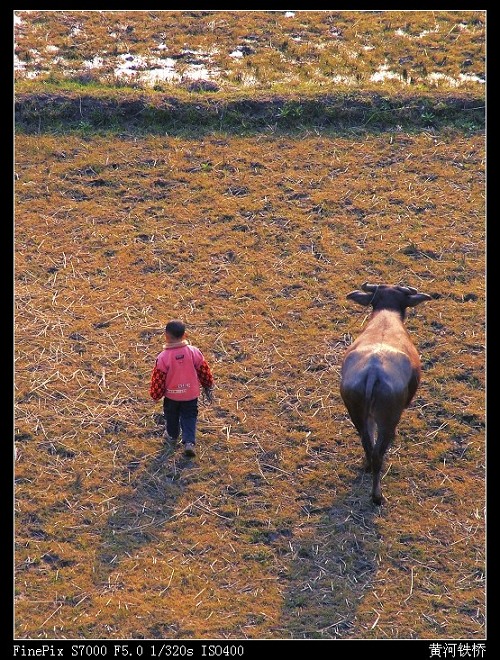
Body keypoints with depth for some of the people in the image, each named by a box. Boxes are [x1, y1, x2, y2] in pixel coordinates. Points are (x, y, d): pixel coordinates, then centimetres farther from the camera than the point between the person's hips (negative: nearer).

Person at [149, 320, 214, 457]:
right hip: (191, 394, 1)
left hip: (171, 395, -1)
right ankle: (189, 442, -4)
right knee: (189, 417, 12)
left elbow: (158, 379, -12)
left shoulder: (163, 357, -21)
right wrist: (207, 387, 14)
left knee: (172, 416, 23)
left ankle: (172, 435, 45)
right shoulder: (194, 352, -13)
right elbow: (204, 371, -2)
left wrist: (155, 394, 5)